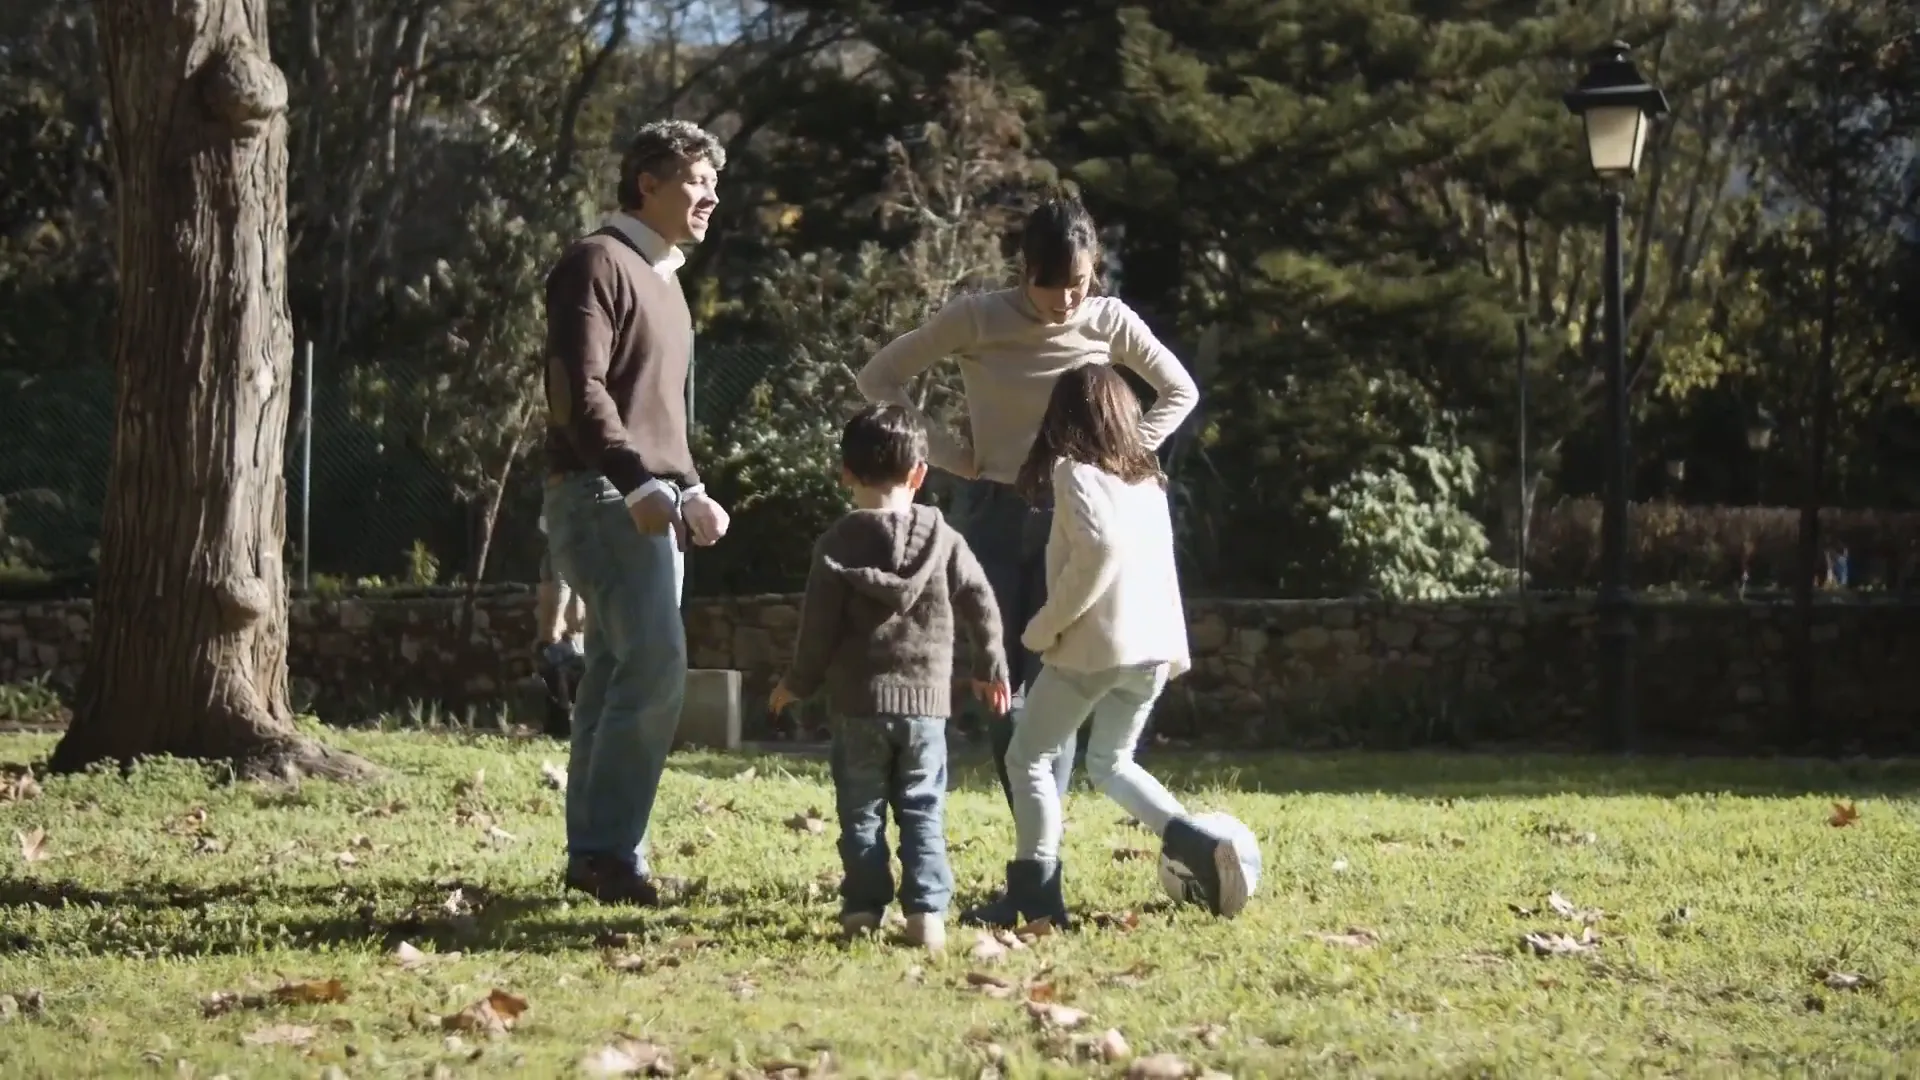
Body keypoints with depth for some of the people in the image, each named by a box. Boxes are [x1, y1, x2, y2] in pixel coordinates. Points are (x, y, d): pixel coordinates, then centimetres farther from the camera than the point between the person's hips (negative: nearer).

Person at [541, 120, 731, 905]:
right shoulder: (598, 264, -6)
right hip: (601, 495, -9)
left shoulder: (663, 277, 23)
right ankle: (609, 849, -16)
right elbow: (579, 391, -17)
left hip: (650, 502, 9)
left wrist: (690, 492, 19)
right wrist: (638, 484, -26)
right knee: (655, 663, -18)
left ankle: (594, 855, 8)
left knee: (618, 677, 7)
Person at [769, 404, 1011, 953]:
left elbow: (819, 625, -4)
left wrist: (798, 682, 10)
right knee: (923, 811, 5)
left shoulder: (837, 544, -4)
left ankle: (863, 907, 5)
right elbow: (981, 605, 4)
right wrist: (990, 668, 17)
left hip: (858, 701, -1)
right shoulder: (943, 539, 3)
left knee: (861, 810, 7)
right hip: (926, 700, 1)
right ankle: (927, 909, -4)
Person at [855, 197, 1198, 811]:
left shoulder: (1110, 323, -4)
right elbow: (879, 378, -1)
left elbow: (1180, 392, 12)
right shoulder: (977, 319, -9)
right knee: (1000, 685, 0)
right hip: (992, 513, 0)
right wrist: (947, 453, -5)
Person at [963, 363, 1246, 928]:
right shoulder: (1147, 478, 14)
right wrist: (1177, 644, 25)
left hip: (1092, 645, -7)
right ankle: (1199, 846, 3)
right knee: (1111, 763, 22)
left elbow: (1101, 548, -23)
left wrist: (1047, 624, -17)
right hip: (1151, 646, 7)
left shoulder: (1074, 470, -8)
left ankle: (1034, 892, 2)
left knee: (1029, 757, 7)